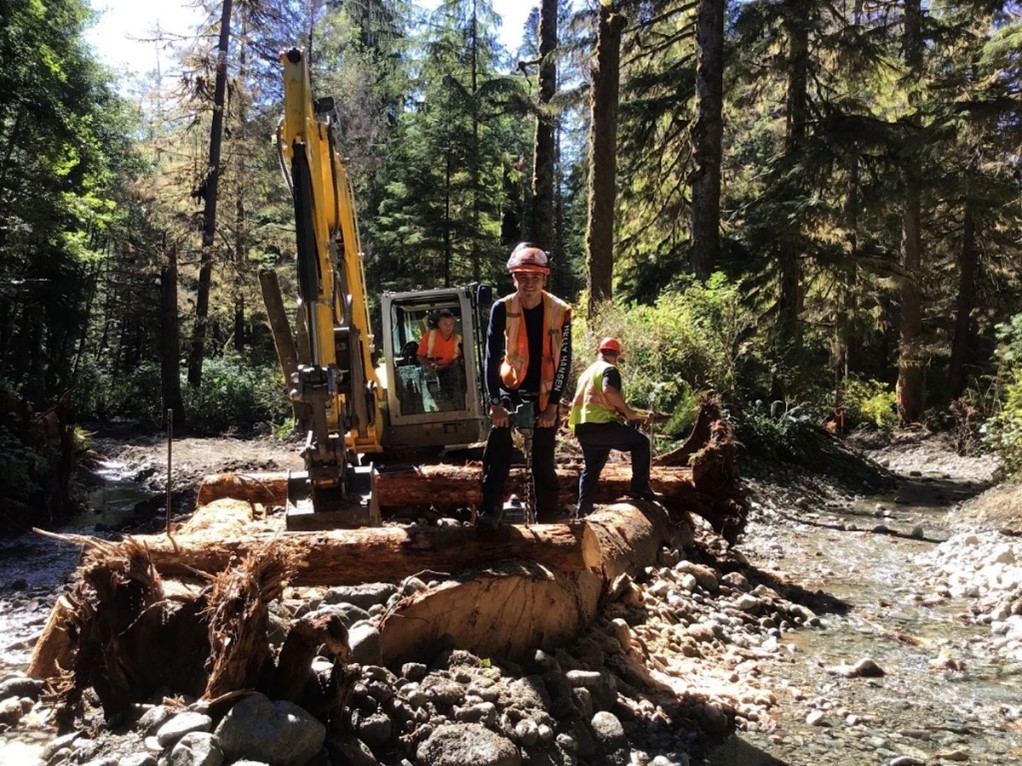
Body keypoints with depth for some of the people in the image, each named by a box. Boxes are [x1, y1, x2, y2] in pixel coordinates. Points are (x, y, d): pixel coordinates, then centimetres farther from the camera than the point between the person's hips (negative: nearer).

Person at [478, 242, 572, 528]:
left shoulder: (560, 311, -11)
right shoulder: (502, 308, -11)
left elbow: (564, 359, -10)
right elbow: (491, 356, -13)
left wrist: (553, 405, -14)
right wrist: (495, 403, -20)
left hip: (545, 393, 0)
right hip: (511, 388, 0)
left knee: (544, 459, 4)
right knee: (497, 453, -12)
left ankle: (547, 517, 14)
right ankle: (490, 512, -6)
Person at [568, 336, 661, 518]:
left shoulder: (587, 371, 25)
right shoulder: (610, 369, -1)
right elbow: (609, 391, -23)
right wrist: (628, 411, -13)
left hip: (581, 428, 8)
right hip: (600, 424, -8)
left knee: (591, 469, 21)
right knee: (641, 441, 6)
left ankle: (583, 510, 19)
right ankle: (640, 488, 1)